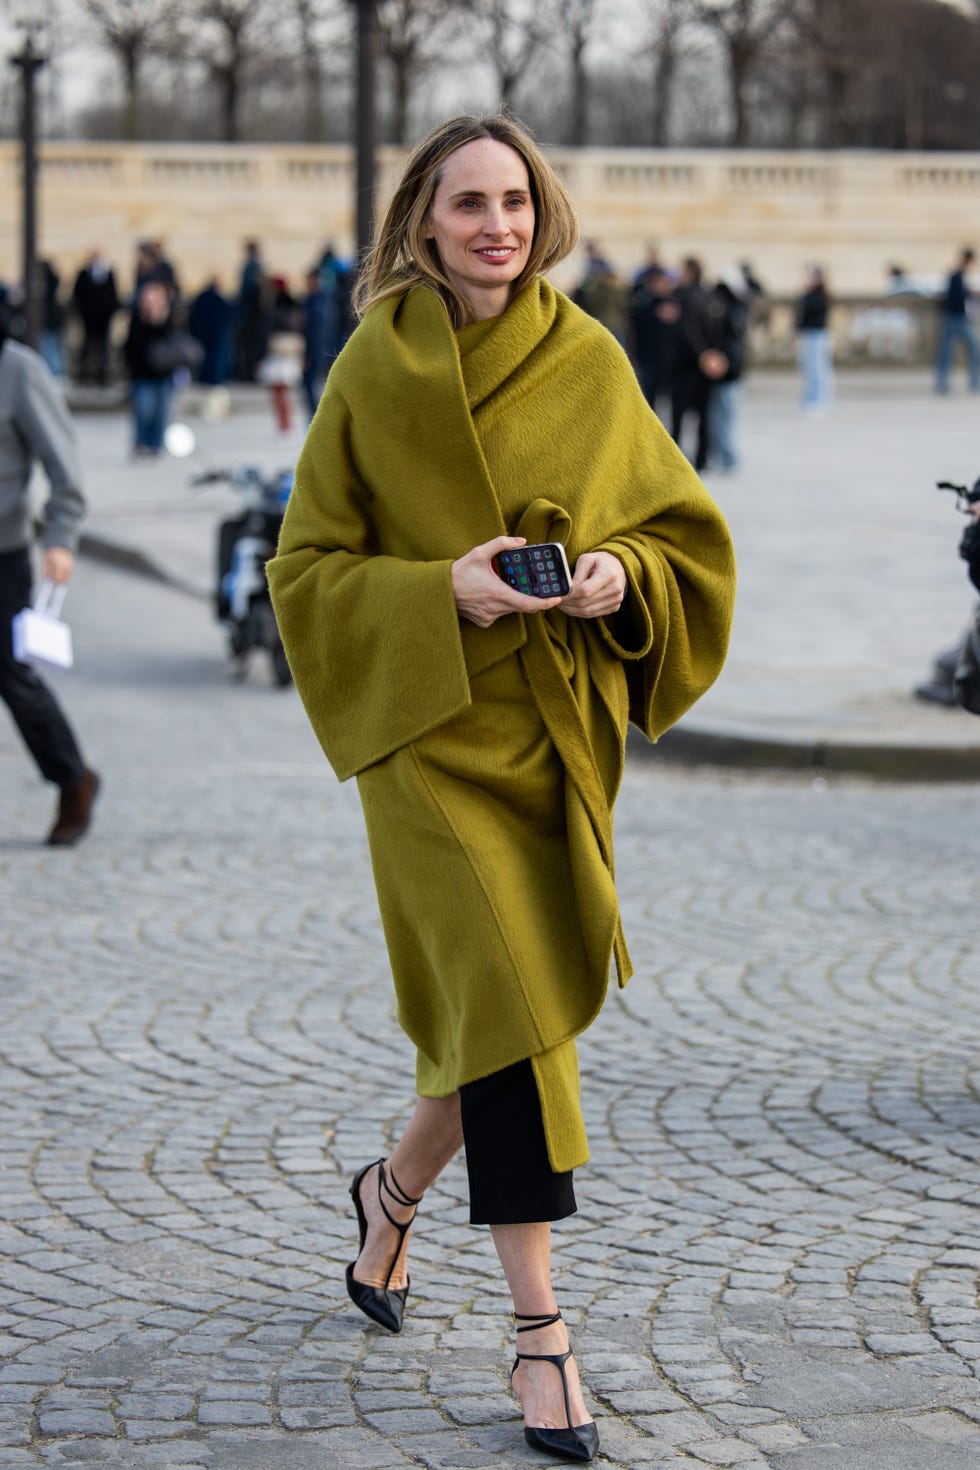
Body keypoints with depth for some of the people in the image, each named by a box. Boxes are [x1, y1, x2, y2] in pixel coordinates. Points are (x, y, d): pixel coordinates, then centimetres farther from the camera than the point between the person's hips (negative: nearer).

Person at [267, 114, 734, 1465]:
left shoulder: (593, 365, 2)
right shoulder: (375, 369, -4)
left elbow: (684, 530, 8)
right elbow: (308, 566, -1)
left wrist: (621, 575, -13)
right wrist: (439, 591, -17)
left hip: (563, 730, 3)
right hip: (433, 730, -3)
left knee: (510, 1019, 10)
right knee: (512, 1002, -13)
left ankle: (392, 1191, 40)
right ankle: (538, 1327, -6)